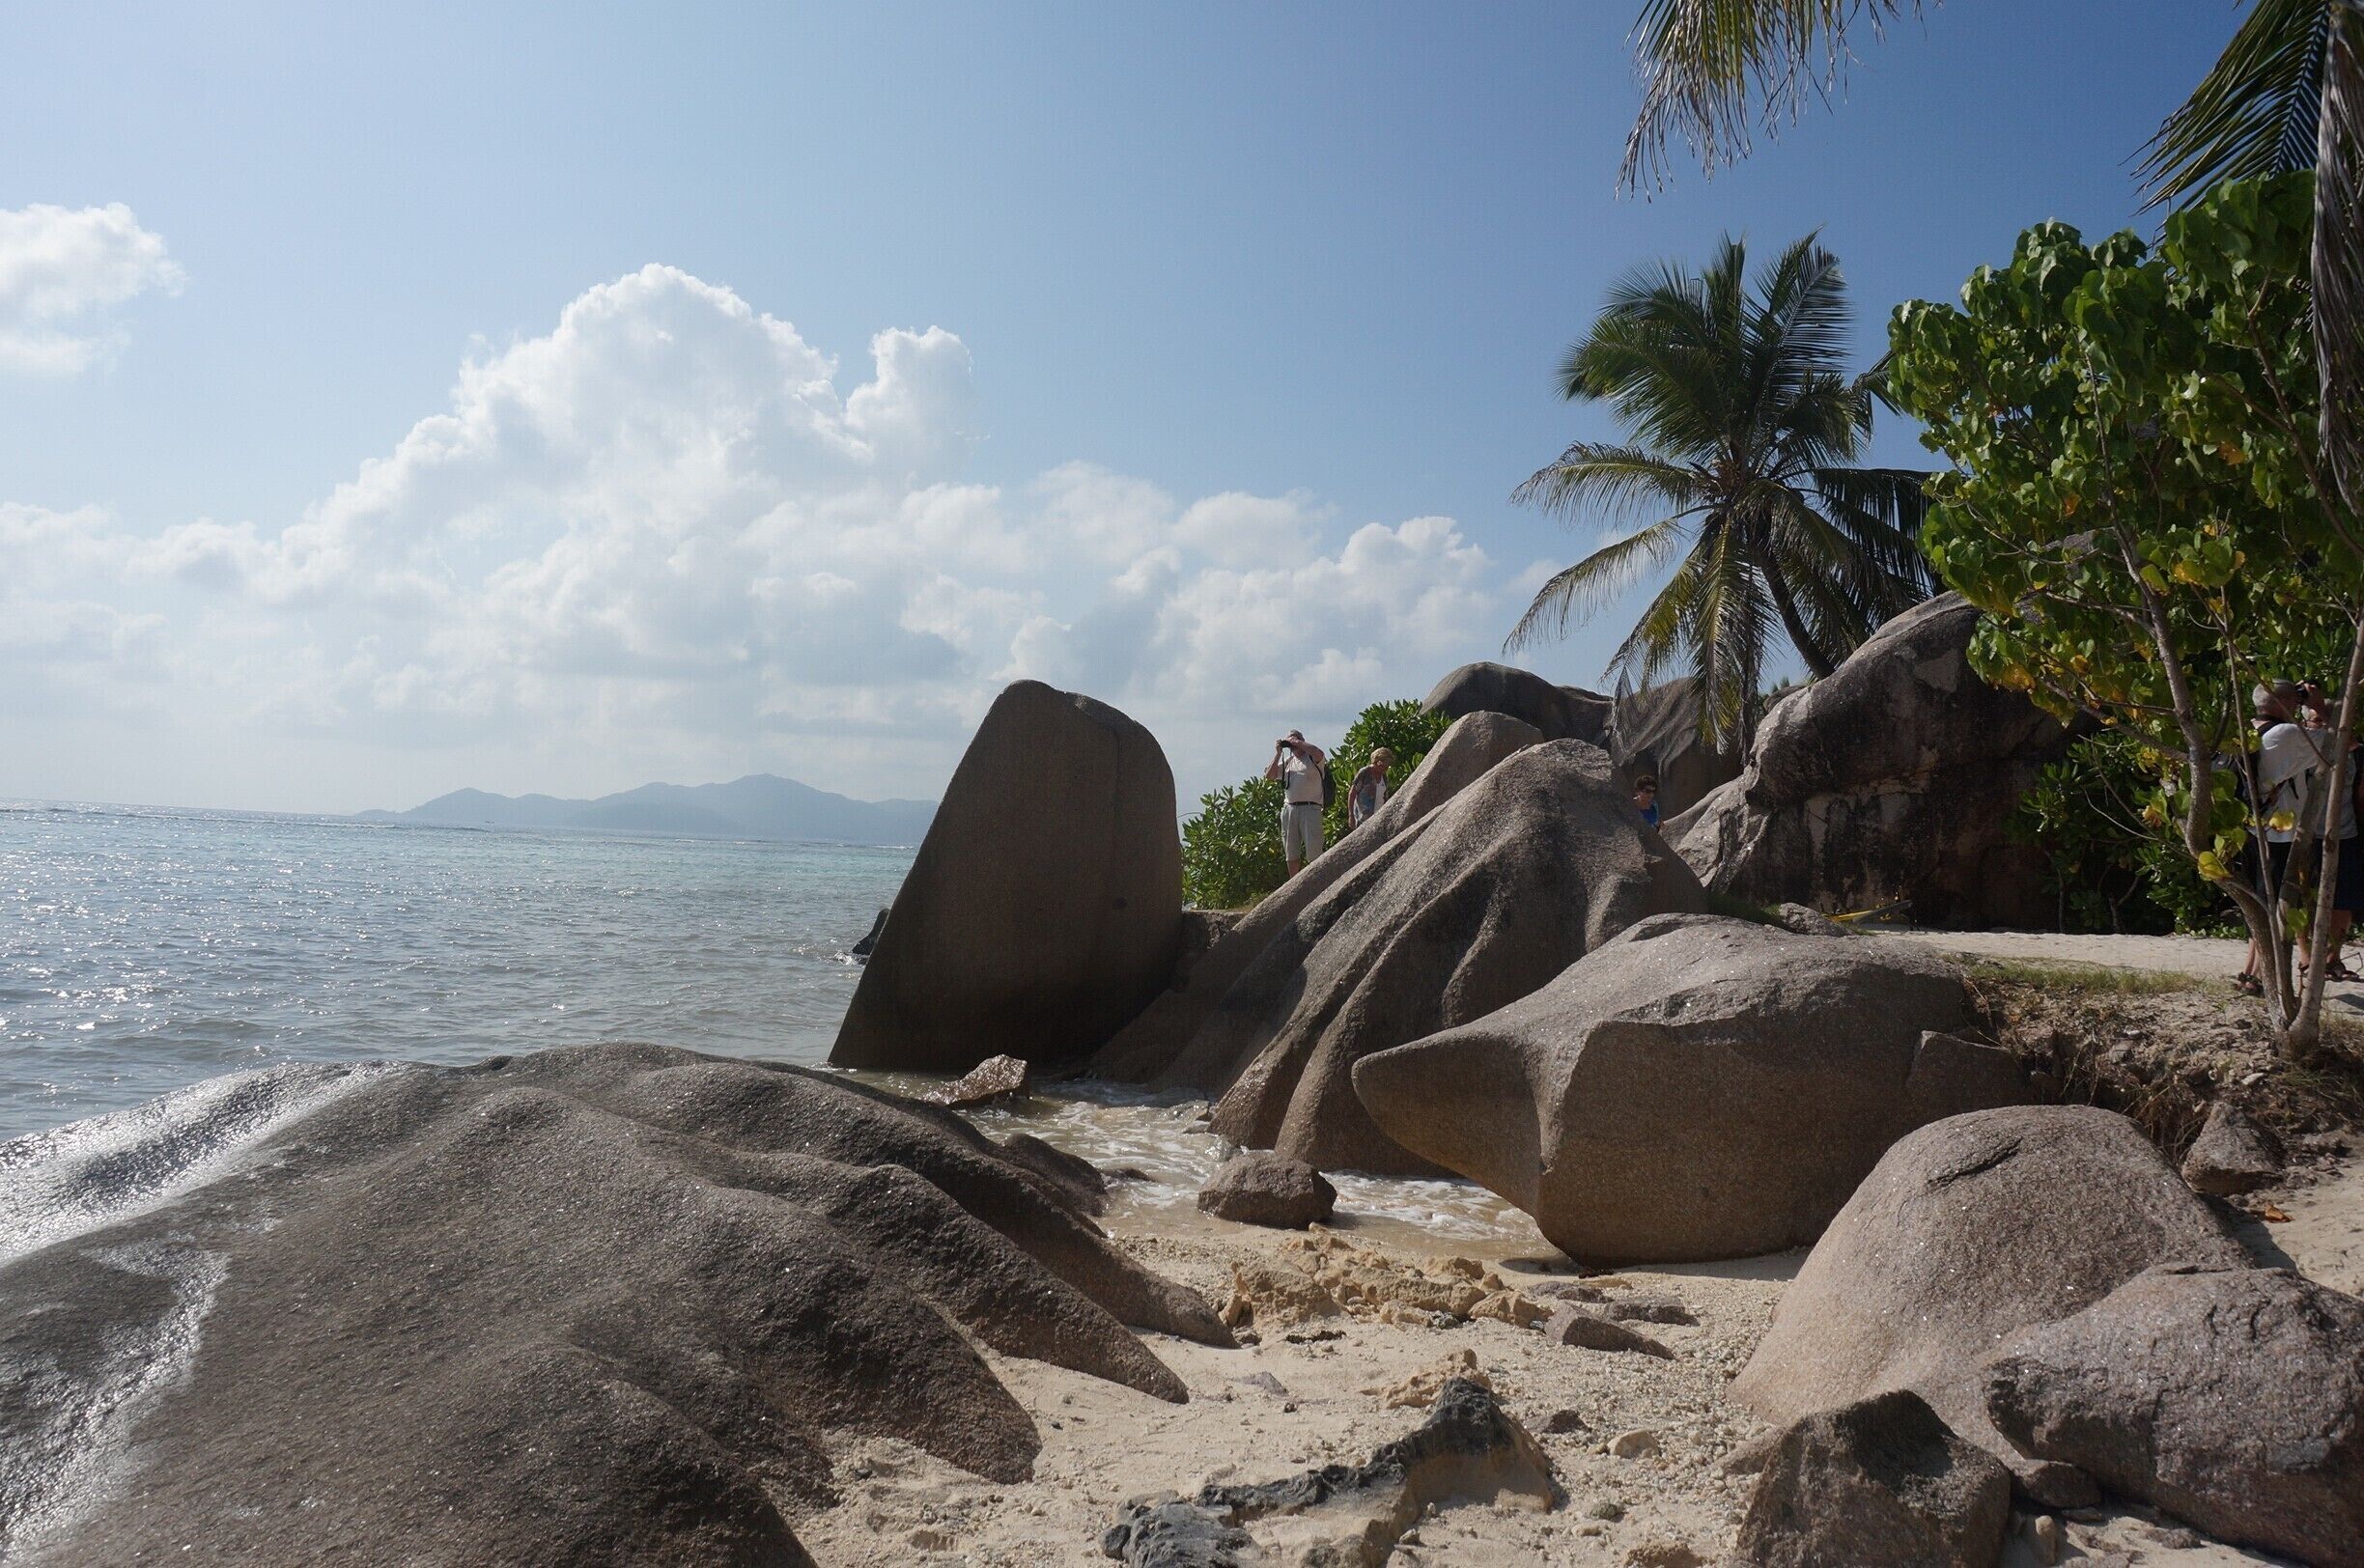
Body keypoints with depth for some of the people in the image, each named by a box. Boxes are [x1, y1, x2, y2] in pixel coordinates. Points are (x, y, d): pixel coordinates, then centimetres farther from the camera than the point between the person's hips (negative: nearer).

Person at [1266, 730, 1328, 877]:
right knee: (1291, 855, 9)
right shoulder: (1287, 761, 19)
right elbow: (1269, 775, 13)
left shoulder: (1312, 758, 3)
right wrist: (1278, 753, 7)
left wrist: (1296, 741, -11)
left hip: (1310, 808, -6)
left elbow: (1319, 753, -22)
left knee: (1314, 854, -9)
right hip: (1289, 809, 6)